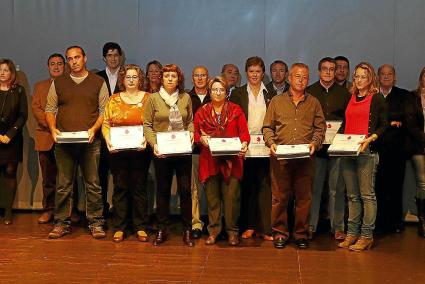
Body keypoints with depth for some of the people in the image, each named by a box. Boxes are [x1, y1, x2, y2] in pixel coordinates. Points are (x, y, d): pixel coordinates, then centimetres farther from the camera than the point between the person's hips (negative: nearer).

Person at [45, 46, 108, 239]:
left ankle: (95, 223, 6)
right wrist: (53, 129, -4)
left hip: (90, 142, -1)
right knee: (63, 185, 3)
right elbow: (50, 109, 13)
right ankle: (62, 223, 10)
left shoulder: (98, 83, 8)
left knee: (93, 184, -1)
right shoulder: (58, 83, 13)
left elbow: (105, 111, 5)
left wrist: (94, 129, -10)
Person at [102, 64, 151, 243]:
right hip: (118, 151, 1)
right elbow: (106, 124, 7)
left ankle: (141, 227, 10)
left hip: (140, 151, -1)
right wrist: (108, 139, -10)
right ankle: (119, 227, 10)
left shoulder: (148, 99, 6)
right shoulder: (114, 100, 10)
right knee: (120, 188, 3)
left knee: (139, 187, 2)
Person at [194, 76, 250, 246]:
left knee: (231, 196, -4)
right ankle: (213, 231, 13)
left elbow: (244, 132, 5)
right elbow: (196, 133, 12)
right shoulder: (202, 112, 11)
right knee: (212, 197, 4)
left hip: (231, 160, -1)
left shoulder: (236, 110, 9)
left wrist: (244, 143, -14)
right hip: (209, 160, 1)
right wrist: (201, 138, -10)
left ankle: (232, 231, 7)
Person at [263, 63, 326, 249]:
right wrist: (271, 143, -7)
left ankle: (301, 233, 14)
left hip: (305, 157, 1)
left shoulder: (314, 103, 13)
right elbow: (267, 127, 10)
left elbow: (320, 128, 11)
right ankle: (280, 232, 11)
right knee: (279, 196, 1)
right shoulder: (277, 101, 11)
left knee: (304, 197, 3)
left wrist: (315, 143, -7)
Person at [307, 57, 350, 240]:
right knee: (314, 188, 4)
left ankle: (338, 227, 10)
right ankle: (310, 226, 12)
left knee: (337, 189, 2)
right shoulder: (309, 92, 7)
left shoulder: (343, 93, 9)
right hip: (315, 147, 0)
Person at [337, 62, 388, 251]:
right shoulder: (351, 98, 17)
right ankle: (352, 233, 15)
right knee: (352, 195, 9)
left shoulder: (377, 98, 1)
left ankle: (367, 235, 1)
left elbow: (383, 125, -2)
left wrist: (371, 138, -17)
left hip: (367, 151, -6)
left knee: (367, 194, -5)